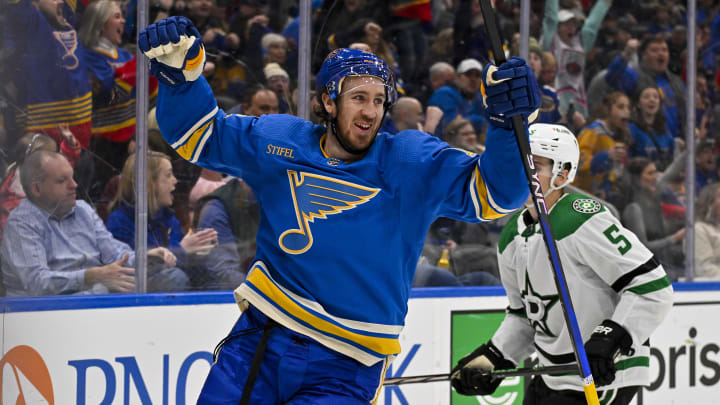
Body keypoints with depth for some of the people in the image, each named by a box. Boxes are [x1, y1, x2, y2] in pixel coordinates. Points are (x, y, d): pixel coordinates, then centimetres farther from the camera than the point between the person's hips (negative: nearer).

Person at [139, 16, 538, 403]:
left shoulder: (413, 163, -5)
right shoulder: (277, 141, 3)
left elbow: (493, 192, -13)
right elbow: (196, 135, 10)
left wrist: (506, 118, -30)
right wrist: (179, 69, -8)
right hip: (259, 340, 3)